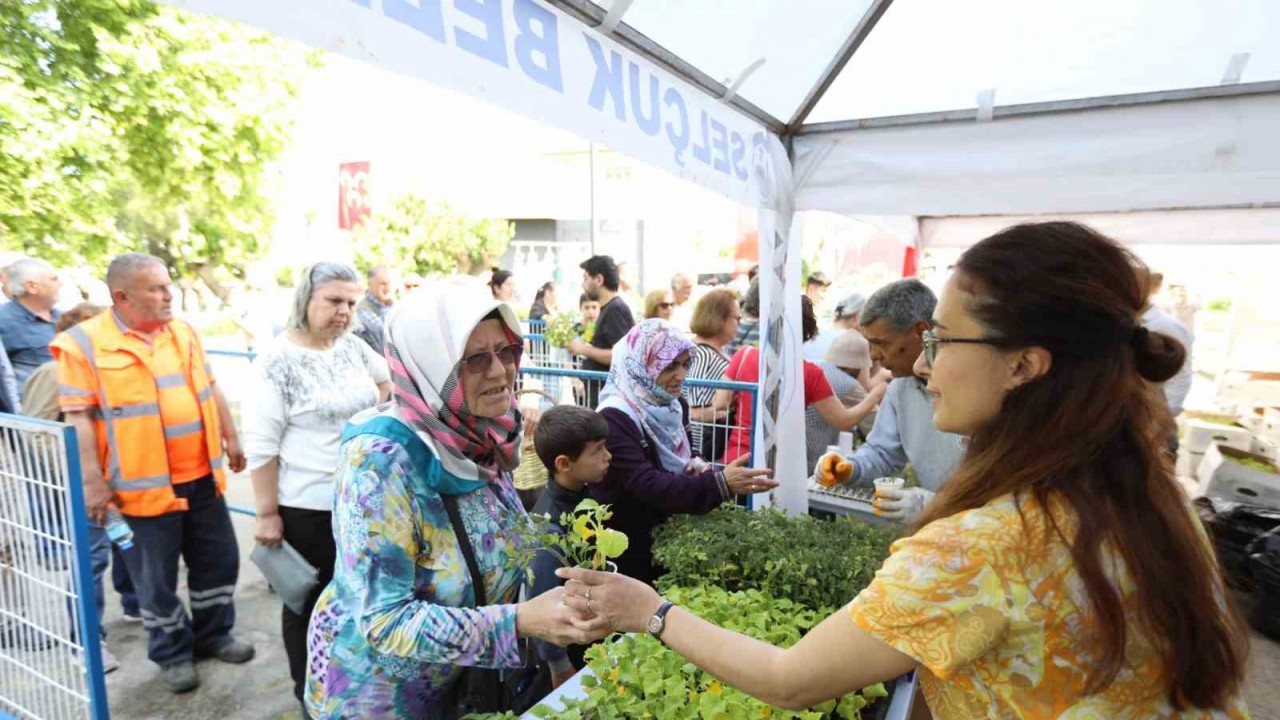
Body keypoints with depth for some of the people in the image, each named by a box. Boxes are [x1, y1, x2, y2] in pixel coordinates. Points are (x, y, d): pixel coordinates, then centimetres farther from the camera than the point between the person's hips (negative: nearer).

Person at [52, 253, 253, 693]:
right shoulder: (85, 342, -10)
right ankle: (173, 652, 30)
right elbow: (78, 417, -12)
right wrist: (92, 482, -15)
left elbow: (210, 389, 14)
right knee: (156, 578, 11)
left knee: (218, 560, 15)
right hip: (145, 485, -5)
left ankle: (214, 634, 34)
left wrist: (230, 438, 14)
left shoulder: (183, 331, 7)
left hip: (202, 476, 5)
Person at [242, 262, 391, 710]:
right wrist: (267, 513, -14)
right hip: (306, 507, -6)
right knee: (308, 599, 13)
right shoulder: (277, 361, -15)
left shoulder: (353, 347, 2)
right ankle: (310, 692, 33)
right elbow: (260, 446, -15)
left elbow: (387, 378, 23)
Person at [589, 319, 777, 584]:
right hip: (625, 546, -7)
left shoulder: (675, 406, 0)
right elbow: (646, 484, -34)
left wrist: (697, 467, -10)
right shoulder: (614, 419, -24)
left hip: (669, 535, 7)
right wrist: (719, 484, -43)